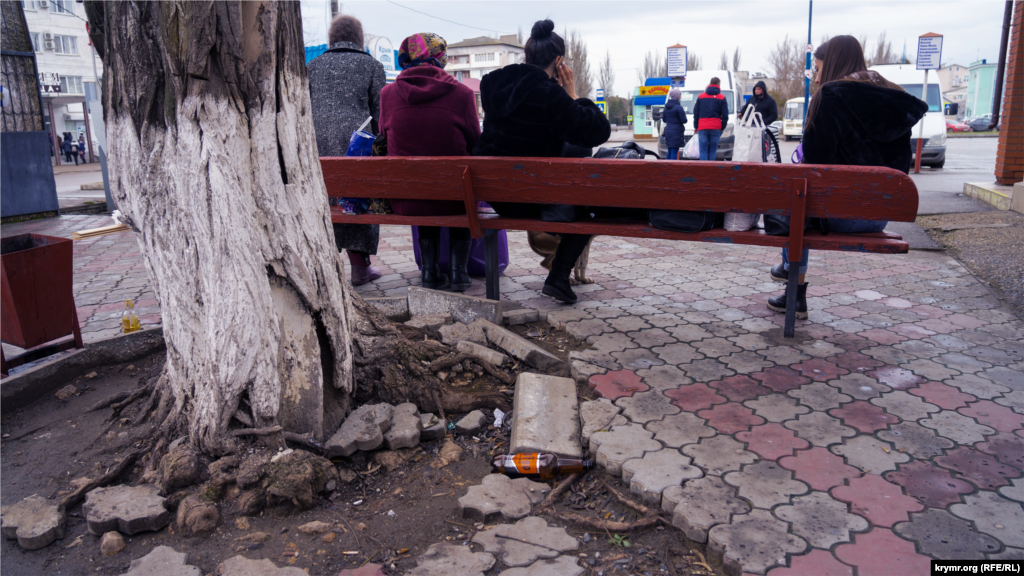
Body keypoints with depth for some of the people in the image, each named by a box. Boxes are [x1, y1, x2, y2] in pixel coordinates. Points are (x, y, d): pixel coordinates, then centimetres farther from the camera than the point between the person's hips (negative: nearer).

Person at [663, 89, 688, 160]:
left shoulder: (666, 106, 8)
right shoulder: (679, 107, -14)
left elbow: (664, 119, 16)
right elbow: (684, 120, -13)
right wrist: (683, 112, 4)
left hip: (668, 131, 7)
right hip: (676, 131, -7)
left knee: (670, 152, 15)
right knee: (674, 152, -4)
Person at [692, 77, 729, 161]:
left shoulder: (700, 96, 12)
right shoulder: (722, 98, 6)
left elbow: (696, 113, 12)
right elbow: (725, 115, 3)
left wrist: (695, 126, 15)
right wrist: (722, 127, 10)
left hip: (702, 128, 1)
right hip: (716, 128, -1)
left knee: (703, 151, -2)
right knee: (712, 151, 2)